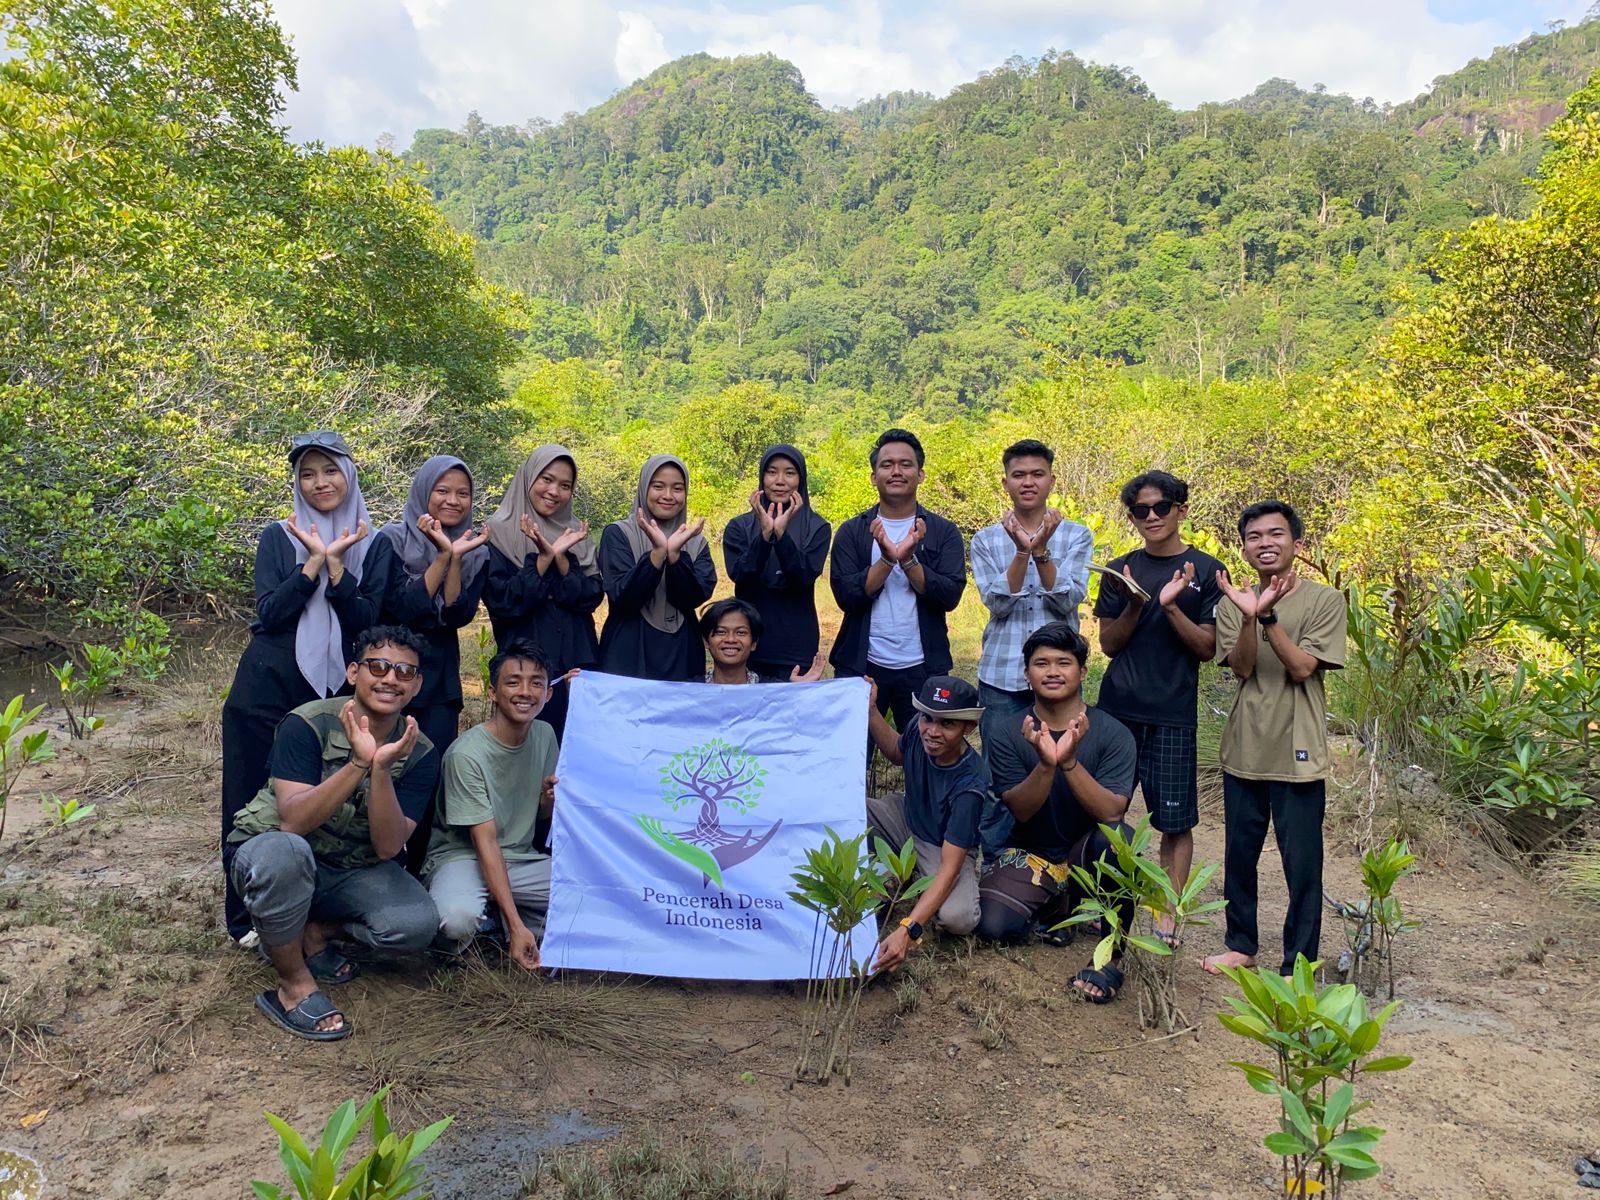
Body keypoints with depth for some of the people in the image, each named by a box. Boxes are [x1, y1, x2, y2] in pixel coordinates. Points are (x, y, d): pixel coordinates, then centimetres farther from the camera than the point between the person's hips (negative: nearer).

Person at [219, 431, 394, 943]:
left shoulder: (375, 546, 6)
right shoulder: (279, 536, 5)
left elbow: (367, 623, -5)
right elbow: (269, 613, -7)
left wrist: (335, 565, -15)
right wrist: (315, 560, -14)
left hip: (336, 693, 1)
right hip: (267, 690, 0)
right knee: (256, 802, 4)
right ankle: (249, 917, 17)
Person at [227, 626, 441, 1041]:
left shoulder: (419, 753, -10)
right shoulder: (308, 724, -18)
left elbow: (387, 847, -19)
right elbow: (293, 822, -29)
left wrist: (381, 769, -34)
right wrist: (359, 763, -41)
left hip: (352, 873, 3)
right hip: (277, 859, -3)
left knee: (418, 924, -24)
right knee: (283, 850, -39)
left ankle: (312, 935, 4)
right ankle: (296, 986, -17)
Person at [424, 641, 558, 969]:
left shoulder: (545, 735, 1)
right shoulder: (466, 754, -19)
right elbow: (485, 842, -20)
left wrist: (549, 799, -13)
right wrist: (516, 925, -26)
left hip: (523, 859, 6)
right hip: (463, 857, -6)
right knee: (458, 919, -39)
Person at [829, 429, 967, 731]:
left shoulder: (944, 532, 3)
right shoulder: (852, 531, 3)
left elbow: (950, 596, -8)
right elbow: (846, 596, -8)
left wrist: (908, 559, -20)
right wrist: (888, 558, -20)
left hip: (922, 668, 0)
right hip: (861, 665, 0)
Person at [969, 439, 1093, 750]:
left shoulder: (1077, 535, 3)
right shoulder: (985, 539, 4)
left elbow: (1068, 601, -9)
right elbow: (997, 603, -8)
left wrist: (1040, 550, -21)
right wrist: (1022, 551, -20)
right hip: (1000, 677, 0)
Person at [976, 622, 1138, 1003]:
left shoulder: (1113, 734, -12)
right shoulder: (1008, 735, -6)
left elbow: (1111, 812, -23)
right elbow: (1020, 810, -14)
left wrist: (1069, 761, -37)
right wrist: (1046, 763, -33)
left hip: (1086, 855, -1)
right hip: (1026, 854, 2)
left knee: (1118, 837, -36)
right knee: (995, 925, -25)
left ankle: (1110, 956, -17)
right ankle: (1055, 907, 11)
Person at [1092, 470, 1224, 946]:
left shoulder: (1206, 571, 0)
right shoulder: (1120, 570, 8)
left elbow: (1207, 649, -4)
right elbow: (1109, 644, 4)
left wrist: (1171, 606, -18)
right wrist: (1134, 606, -13)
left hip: (1173, 715, -2)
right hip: (1117, 709, 2)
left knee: (1175, 821, 2)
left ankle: (1167, 918, 13)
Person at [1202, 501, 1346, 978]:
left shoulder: (1325, 600, -4)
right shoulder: (1234, 601, 5)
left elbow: (1302, 668, -14)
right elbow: (1241, 667, -8)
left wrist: (1269, 616, -26)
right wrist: (1250, 616, -25)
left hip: (1297, 753, -4)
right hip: (1244, 750, 4)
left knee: (1301, 863, 2)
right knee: (1239, 853, 14)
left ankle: (1298, 964, 14)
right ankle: (1241, 945, 30)